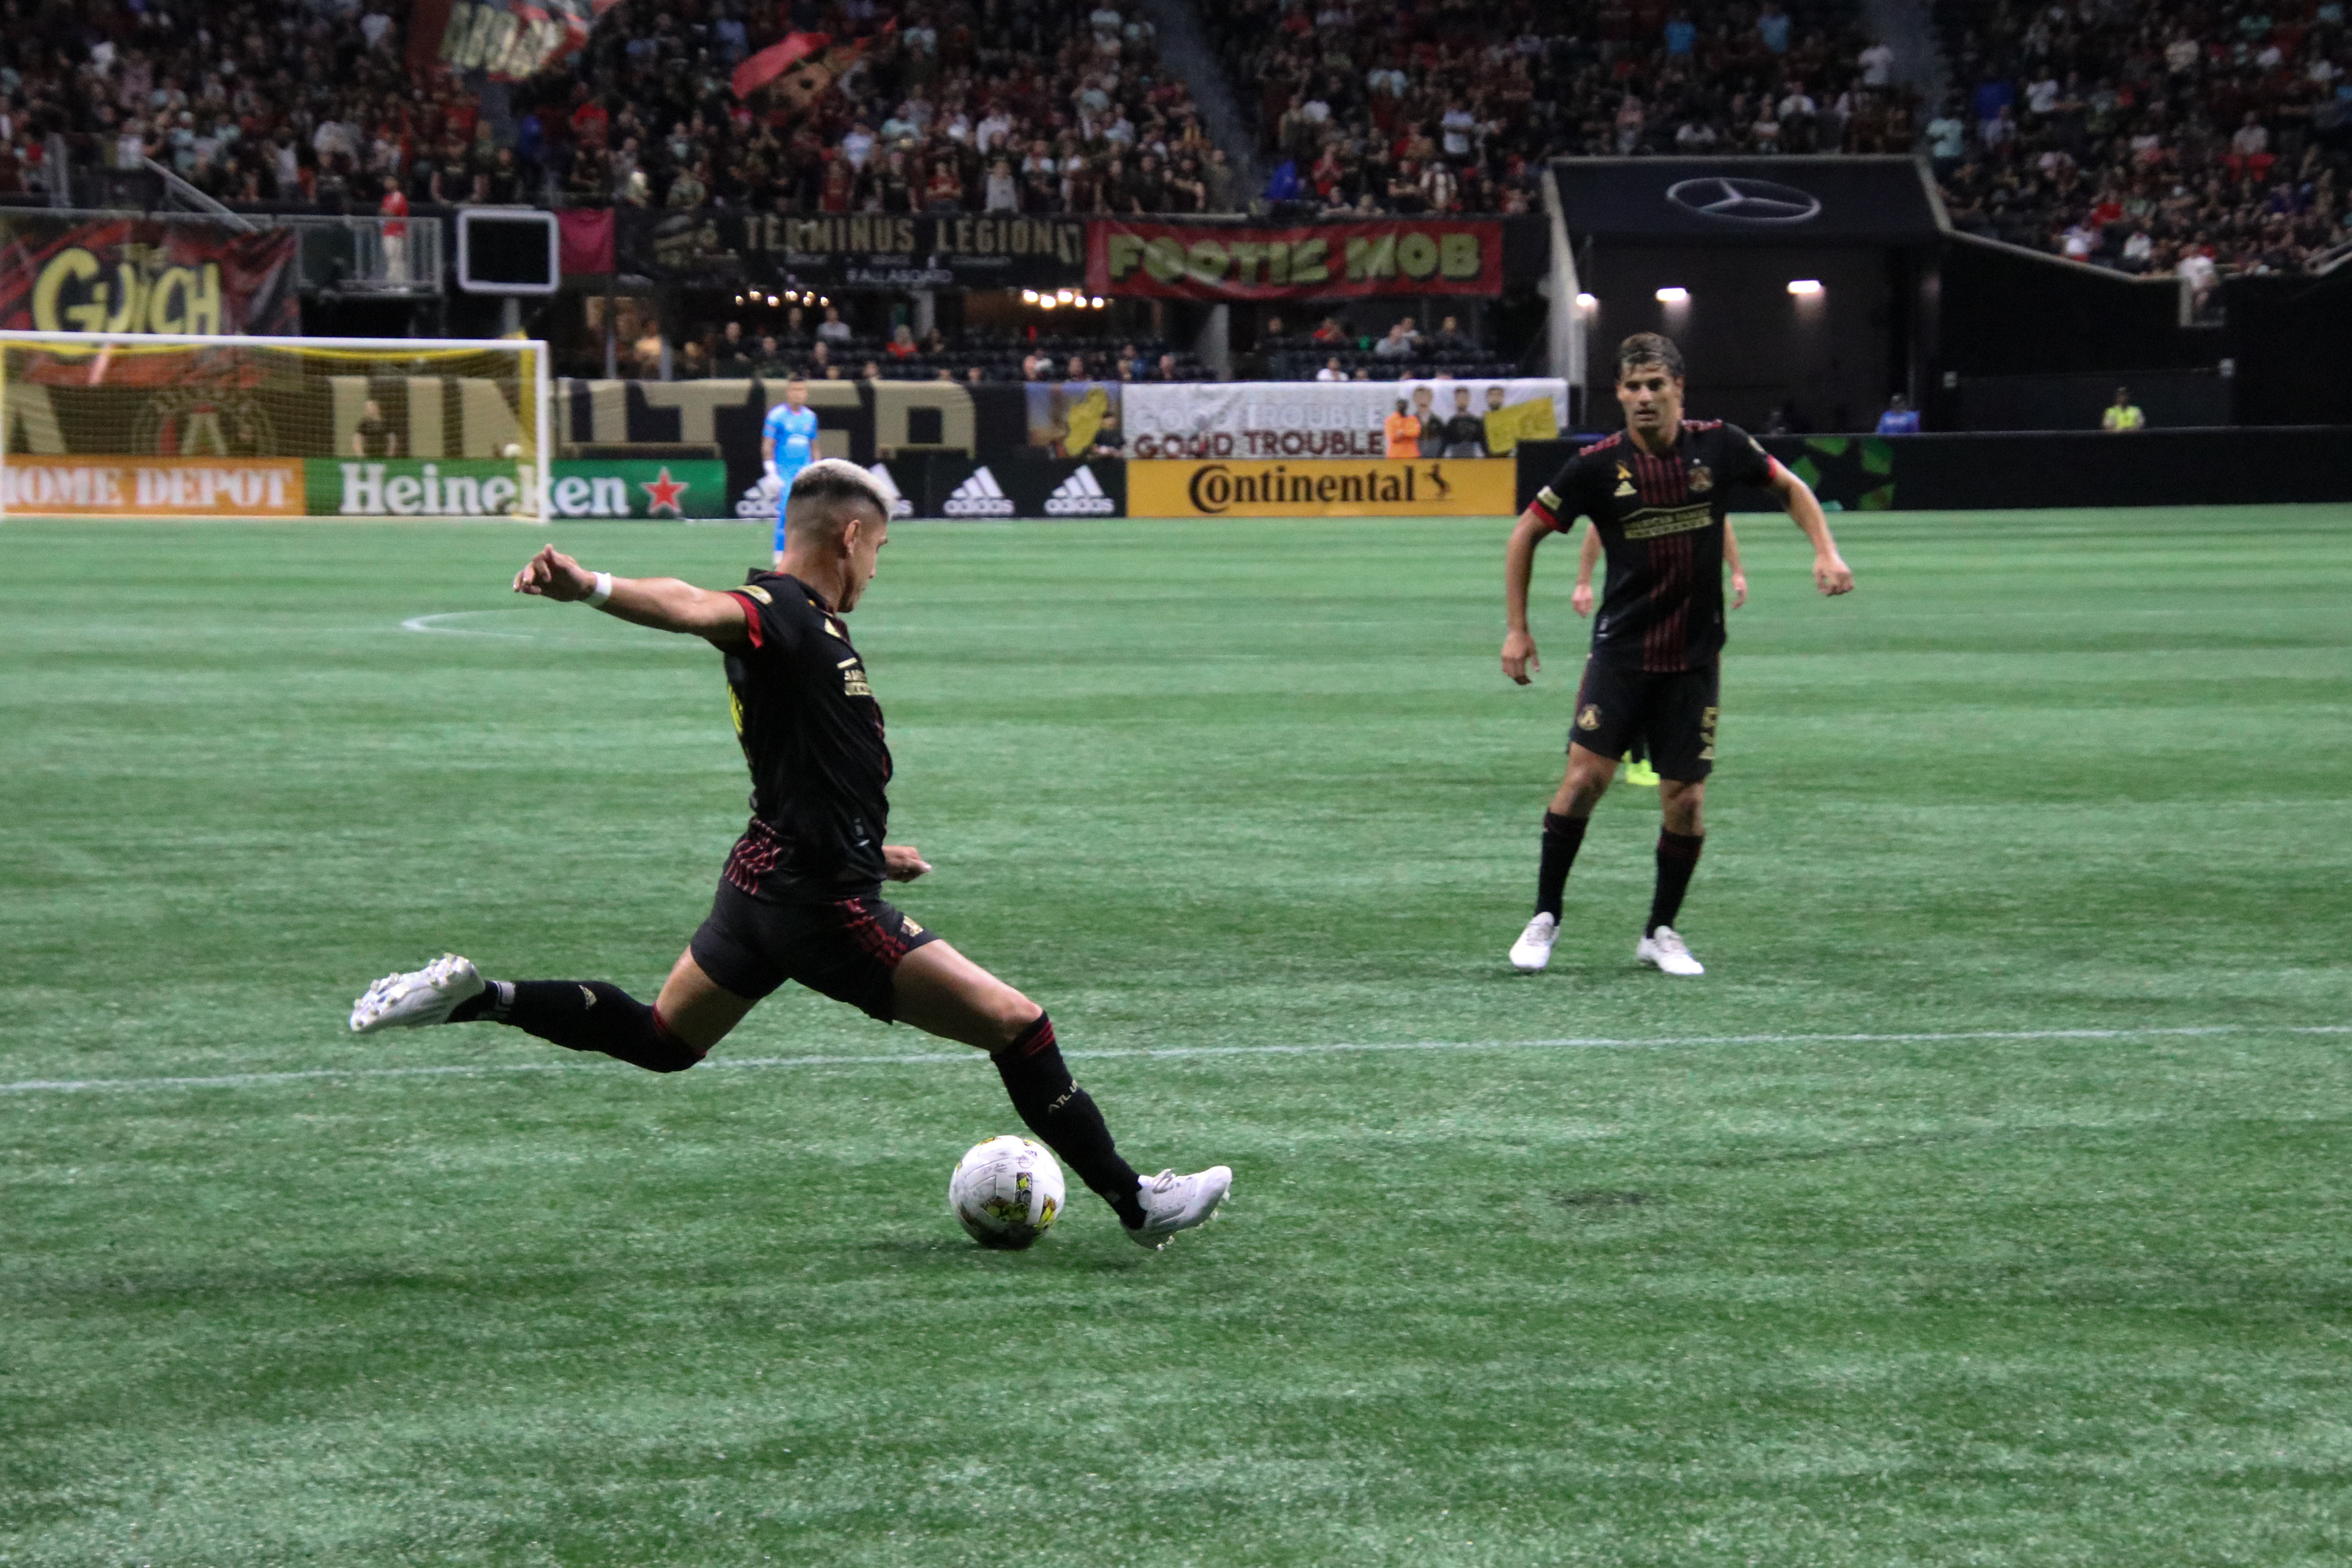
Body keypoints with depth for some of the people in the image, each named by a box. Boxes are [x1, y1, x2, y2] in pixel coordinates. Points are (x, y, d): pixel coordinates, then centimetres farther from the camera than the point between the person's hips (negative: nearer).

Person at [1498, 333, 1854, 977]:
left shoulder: (1719, 445, -5)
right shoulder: (1599, 465, -9)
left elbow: (1790, 486, 13)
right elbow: (1526, 533, 3)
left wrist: (1826, 552, -1)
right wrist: (1516, 629, 1)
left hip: (1695, 656, 1)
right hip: (1621, 650, -1)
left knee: (1686, 801, -1)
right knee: (1586, 775, -12)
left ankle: (1660, 932, 18)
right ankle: (1545, 918, 3)